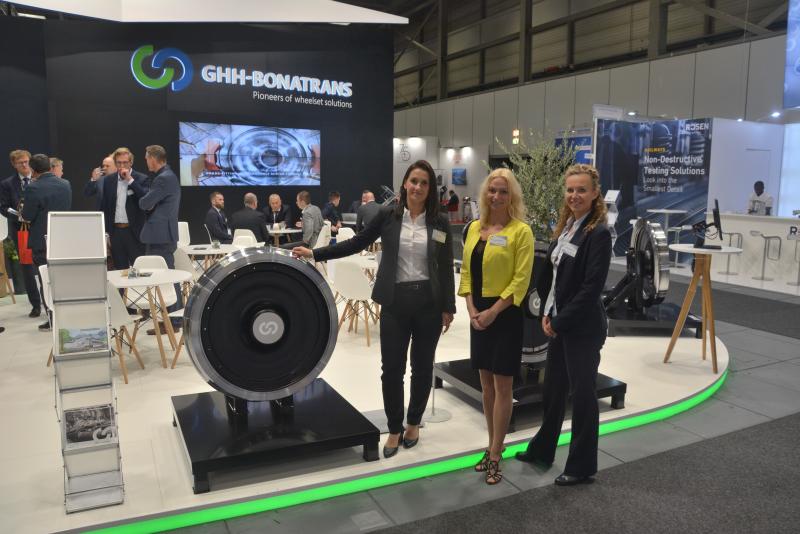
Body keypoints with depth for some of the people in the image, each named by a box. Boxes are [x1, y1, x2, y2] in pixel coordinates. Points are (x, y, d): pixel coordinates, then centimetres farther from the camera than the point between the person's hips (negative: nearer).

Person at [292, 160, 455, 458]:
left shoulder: (440, 223, 1)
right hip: (395, 301, 0)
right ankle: (395, 429, 23)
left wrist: (448, 308, 1)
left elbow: (446, 268, 3)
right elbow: (356, 244, 4)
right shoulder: (388, 215, 0)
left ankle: (413, 423, 32)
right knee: (392, 368, 3)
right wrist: (314, 254, 0)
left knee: (422, 366, 11)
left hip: (429, 302, 1)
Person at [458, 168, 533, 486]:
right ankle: (492, 446, 26)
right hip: (478, 314, 6)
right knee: (486, 383, 13)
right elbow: (466, 271, 8)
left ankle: (495, 456, 12)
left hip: (505, 314, -6)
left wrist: (493, 312, -17)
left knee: (502, 385, 3)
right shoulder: (474, 228, 8)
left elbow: (521, 280, -13)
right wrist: (471, 309, -4)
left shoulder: (521, 231, -9)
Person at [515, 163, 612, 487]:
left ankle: (582, 466, 23)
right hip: (558, 322, 7)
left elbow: (591, 288, -19)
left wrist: (559, 322, -15)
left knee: (582, 393, 6)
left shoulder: (598, 234, -15)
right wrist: (546, 313, 1)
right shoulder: (565, 226, 8)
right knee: (552, 388, 19)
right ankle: (542, 450, 36)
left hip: (582, 327, -7)